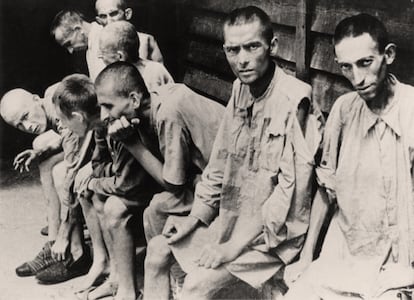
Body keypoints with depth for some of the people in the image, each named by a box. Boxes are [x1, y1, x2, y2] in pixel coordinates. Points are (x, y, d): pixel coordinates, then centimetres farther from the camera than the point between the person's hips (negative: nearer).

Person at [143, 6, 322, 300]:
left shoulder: (293, 101, -22)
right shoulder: (241, 91, 2)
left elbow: (291, 189, -24)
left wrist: (236, 246, -22)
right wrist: (196, 216, 4)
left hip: (273, 232, -8)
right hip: (231, 217, 8)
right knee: (158, 249, 6)